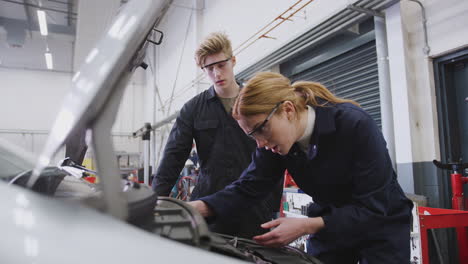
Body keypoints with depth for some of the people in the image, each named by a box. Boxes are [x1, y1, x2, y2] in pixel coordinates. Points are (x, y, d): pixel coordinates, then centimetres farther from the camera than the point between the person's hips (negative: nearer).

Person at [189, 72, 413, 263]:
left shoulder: (356, 126, -30)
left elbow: (372, 208, -29)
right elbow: (247, 188, -15)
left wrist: (307, 226, -38)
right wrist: (201, 207, -32)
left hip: (381, 224, -3)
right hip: (328, 224, 4)